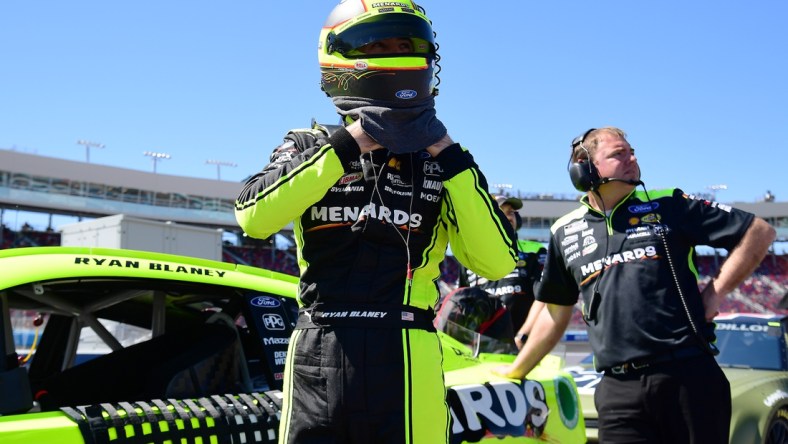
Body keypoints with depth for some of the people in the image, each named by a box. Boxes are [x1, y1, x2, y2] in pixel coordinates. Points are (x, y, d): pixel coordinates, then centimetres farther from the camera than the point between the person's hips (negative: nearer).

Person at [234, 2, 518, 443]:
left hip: (406, 361, 0)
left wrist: (450, 155, -5)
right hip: (318, 357, 0)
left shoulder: (439, 159, 10)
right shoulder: (309, 145, 9)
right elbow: (253, 217, -11)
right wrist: (346, 146, -12)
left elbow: (498, 261, -1)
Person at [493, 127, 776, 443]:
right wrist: (516, 370, 26)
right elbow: (555, 312, 22)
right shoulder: (565, 233, 13)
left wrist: (715, 293, 0)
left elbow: (759, 232, 7)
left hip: (689, 377, -1)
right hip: (619, 390, 2)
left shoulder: (668, 206, 5)